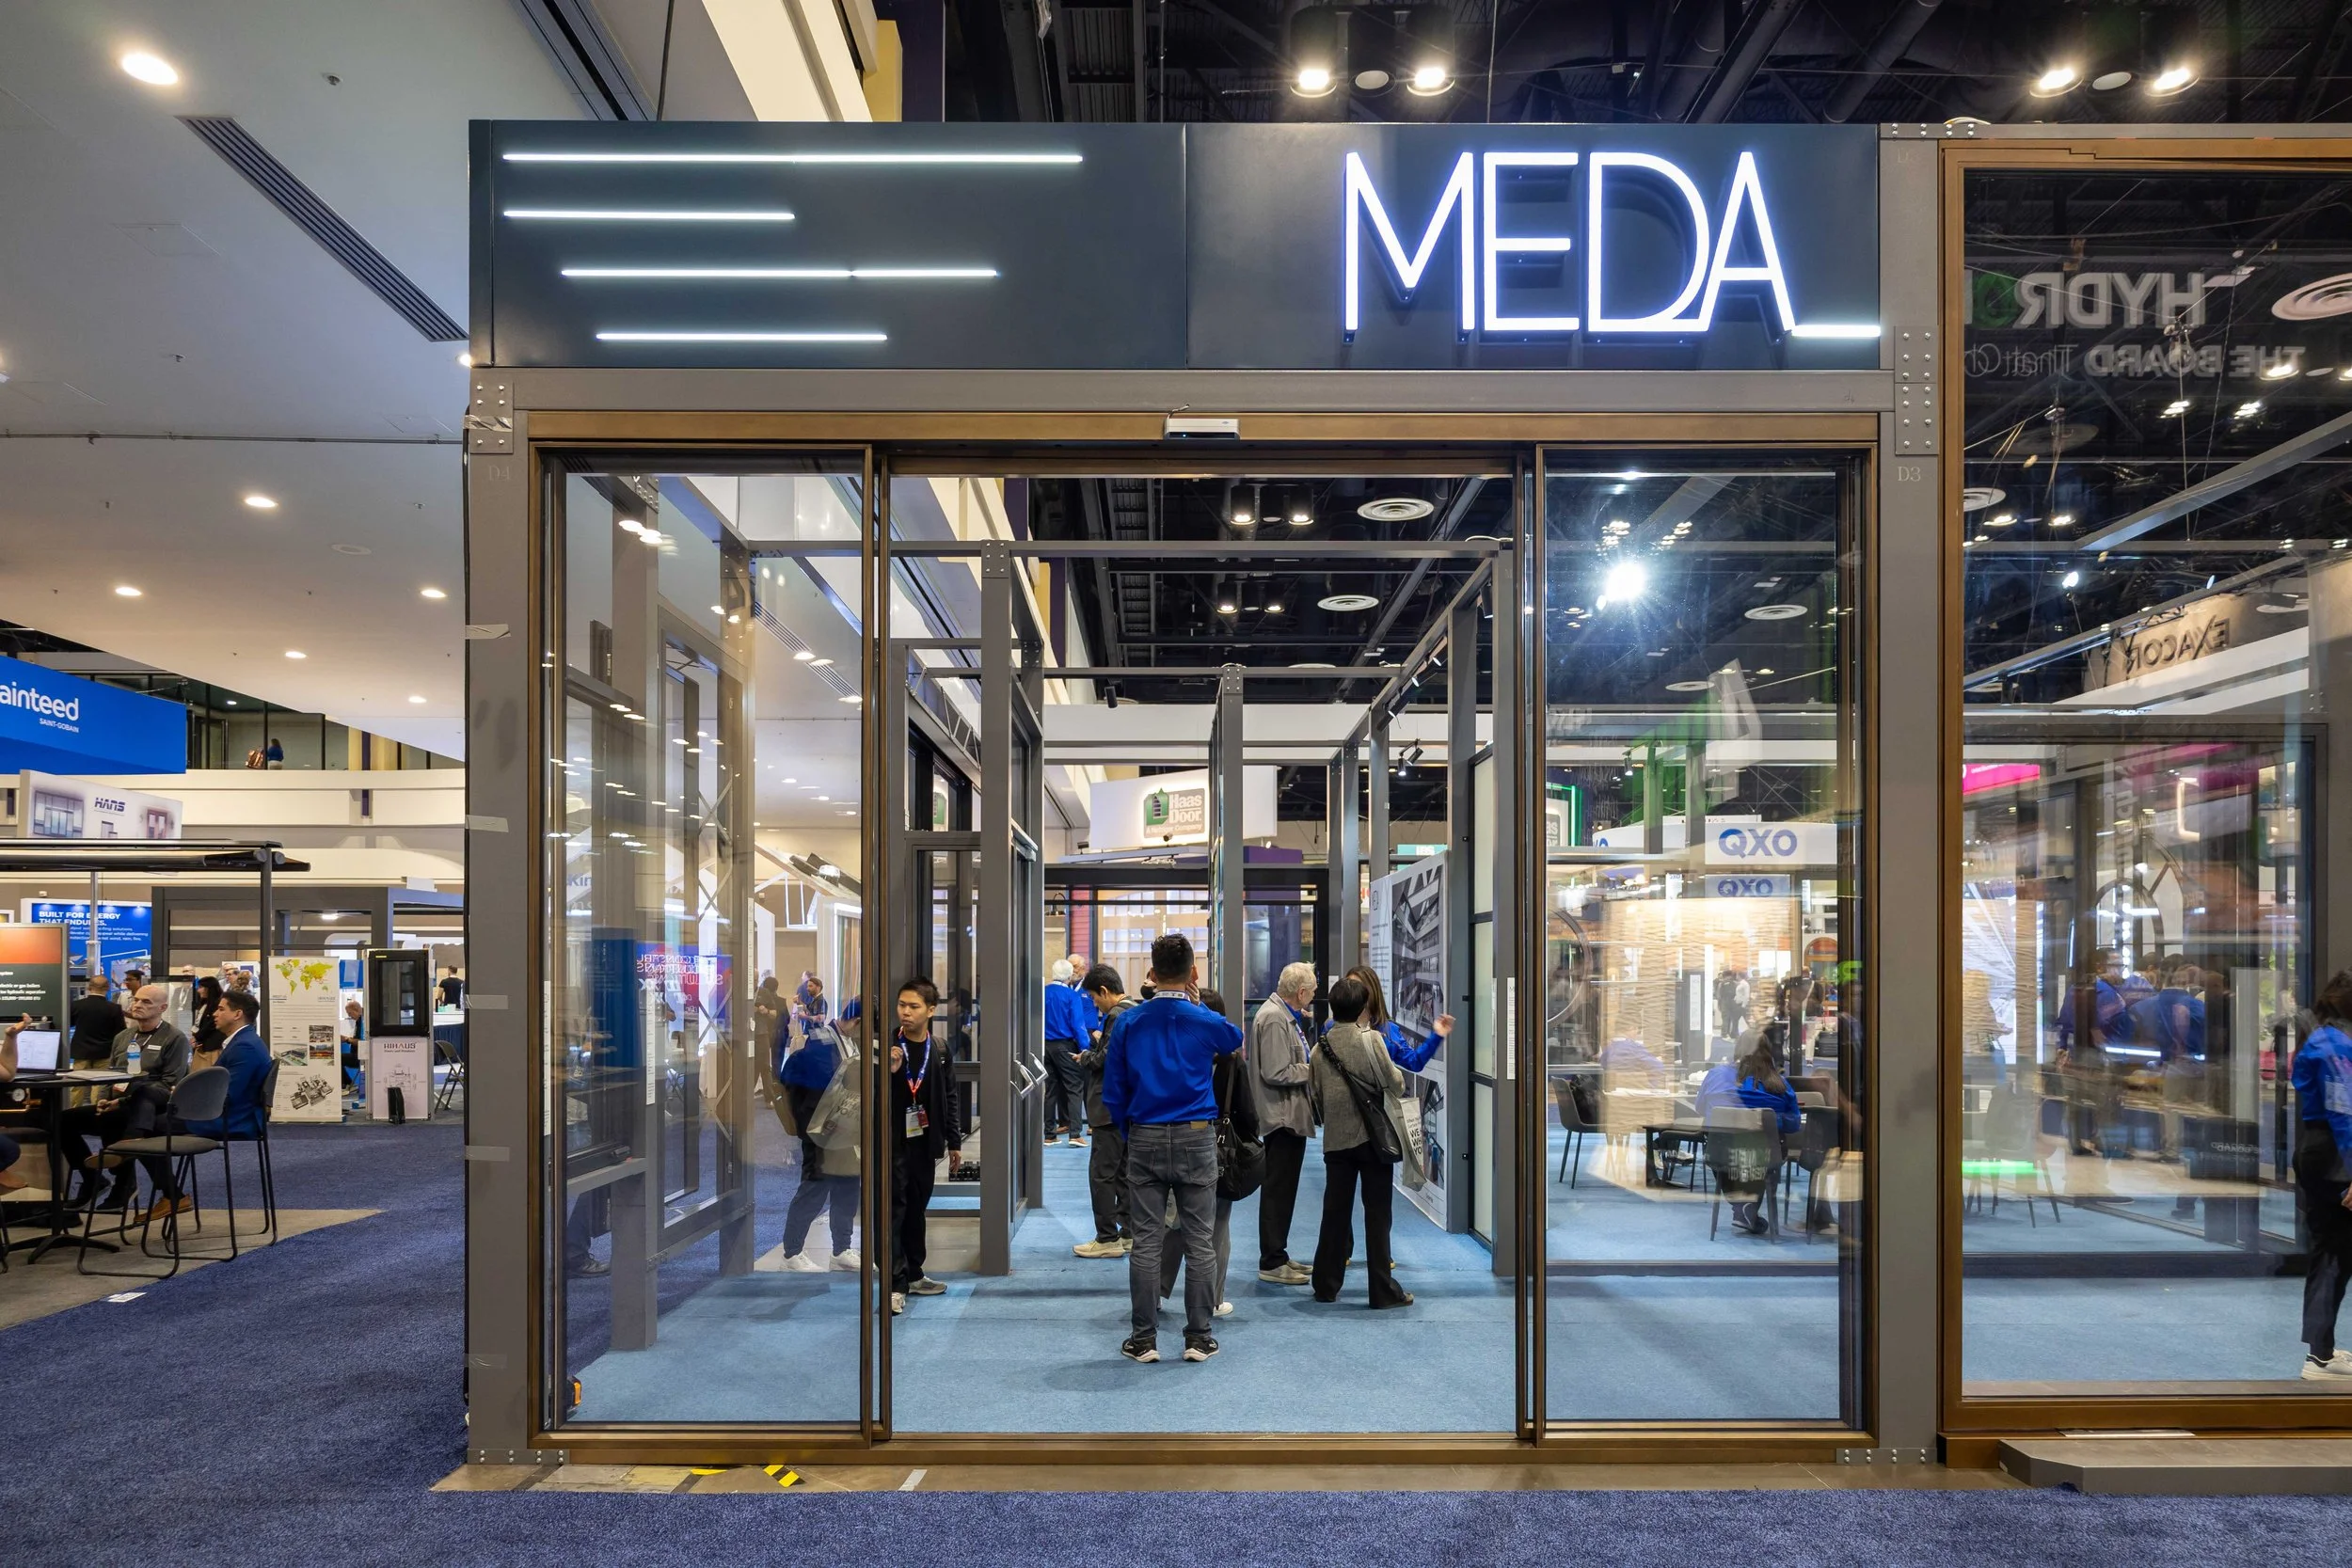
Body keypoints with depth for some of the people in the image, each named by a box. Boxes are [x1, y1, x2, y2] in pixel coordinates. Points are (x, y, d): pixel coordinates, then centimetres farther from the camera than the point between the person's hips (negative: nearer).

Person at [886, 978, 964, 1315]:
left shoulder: (939, 1051, 5)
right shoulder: (887, 1046, -7)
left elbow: (949, 1099, 11)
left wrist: (954, 1142, 11)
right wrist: (888, 1071, -22)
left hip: (924, 1142, 4)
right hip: (893, 1141, -4)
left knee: (917, 1209, 13)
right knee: (894, 1210, -5)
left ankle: (913, 1274, 25)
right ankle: (895, 1284, -3)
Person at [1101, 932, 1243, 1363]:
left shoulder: (1128, 1023, -1)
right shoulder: (1206, 1022, -4)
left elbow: (1113, 1092, 3)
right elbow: (1235, 1039, 22)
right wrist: (1197, 1002, 19)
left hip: (1145, 1139, 1)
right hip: (1196, 1138, -1)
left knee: (1146, 1242, 5)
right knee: (1200, 1241, 6)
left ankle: (1143, 1339, 9)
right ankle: (1198, 1338, 10)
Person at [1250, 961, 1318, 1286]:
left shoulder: (1285, 1015, 14)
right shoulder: (1274, 1019, -19)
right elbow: (1276, 1074, -23)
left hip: (1289, 1115, 11)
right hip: (1283, 1116, -11)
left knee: (1282, 1190, 16)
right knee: (1278, 1191, -3)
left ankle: (1277, 1256, 25)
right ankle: (1271, 1263, 5)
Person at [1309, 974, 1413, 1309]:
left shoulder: (1321, 1047, 1)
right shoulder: (1371, 1039, -11)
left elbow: (1316, 1095, 7)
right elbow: (1394, 1083, -8)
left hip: (1336, 1139, 4)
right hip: (1373, 1135, -4)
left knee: (1335, 1211, 11)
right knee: (1378, 1214, 2)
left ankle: (1326, 1284, 16)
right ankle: (1383, 1290, 5)